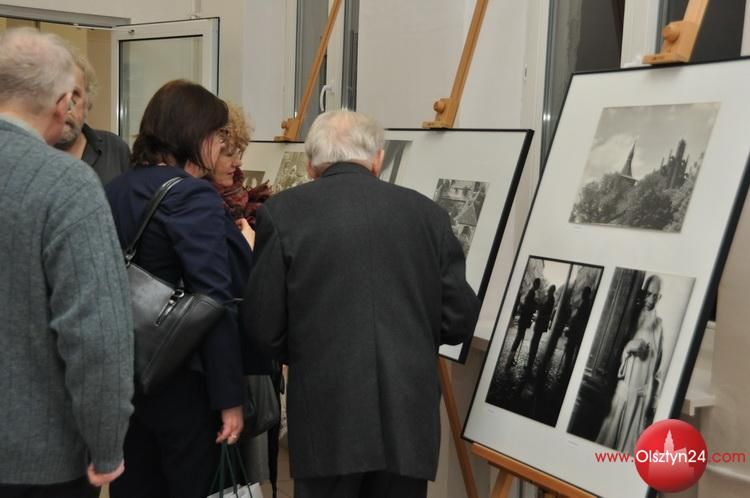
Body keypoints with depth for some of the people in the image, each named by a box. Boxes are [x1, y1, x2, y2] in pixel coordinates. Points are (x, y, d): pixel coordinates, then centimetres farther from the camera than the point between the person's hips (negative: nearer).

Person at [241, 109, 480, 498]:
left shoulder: (282, 212, -2)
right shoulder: (427, 212, 5)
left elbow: (264, 326, -2)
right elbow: (459, 319, 5)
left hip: (326, 416, -2)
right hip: (408, 415, 2)